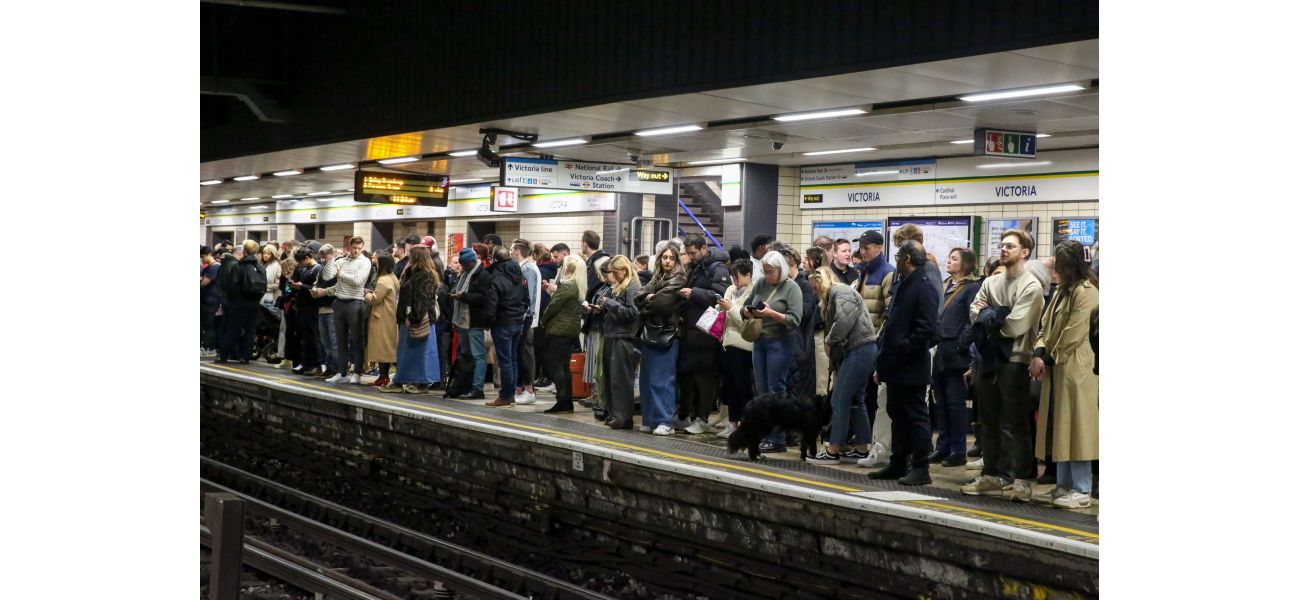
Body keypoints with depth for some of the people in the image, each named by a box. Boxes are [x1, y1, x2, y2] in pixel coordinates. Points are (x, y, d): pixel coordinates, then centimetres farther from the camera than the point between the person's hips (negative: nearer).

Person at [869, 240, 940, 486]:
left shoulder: (924, 288, -14)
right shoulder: (903, 285, 16)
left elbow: (927, 329, -22)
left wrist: (902, 348, -19)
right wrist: (883, 361, 15)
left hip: (911, 368, -10)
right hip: (896, 366, 10)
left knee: (916, 417, -3)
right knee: (898, 416, 15)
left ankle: (921, 468, 3)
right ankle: (898, 464, 23)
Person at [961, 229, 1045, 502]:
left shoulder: (1031, 287, -7)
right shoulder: (991, 282, 12)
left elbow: (1016, 326, -16)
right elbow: (974, 313, 3)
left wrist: (989, 316, -2)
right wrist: (997, 318, -13)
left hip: (1014, 361, -6)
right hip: (989, 358, 7)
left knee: (1014, 425, -4)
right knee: (989, 422, 12)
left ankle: (1020, 479, 3)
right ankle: (992, 475, 20)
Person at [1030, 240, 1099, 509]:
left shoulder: (1086, 292, -13)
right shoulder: (1063, 290, 16)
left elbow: (1073, 335, -17)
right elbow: (1047, 325, 14)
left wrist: (1050, 359, -8)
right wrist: (1039, 353, -2)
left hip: (1076, 370, -9)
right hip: (1056, 370, 9)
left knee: (1075, 428, -5)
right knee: (1059, 429, 12)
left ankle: (1082, 490, 1)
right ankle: (1064, 485, 20)